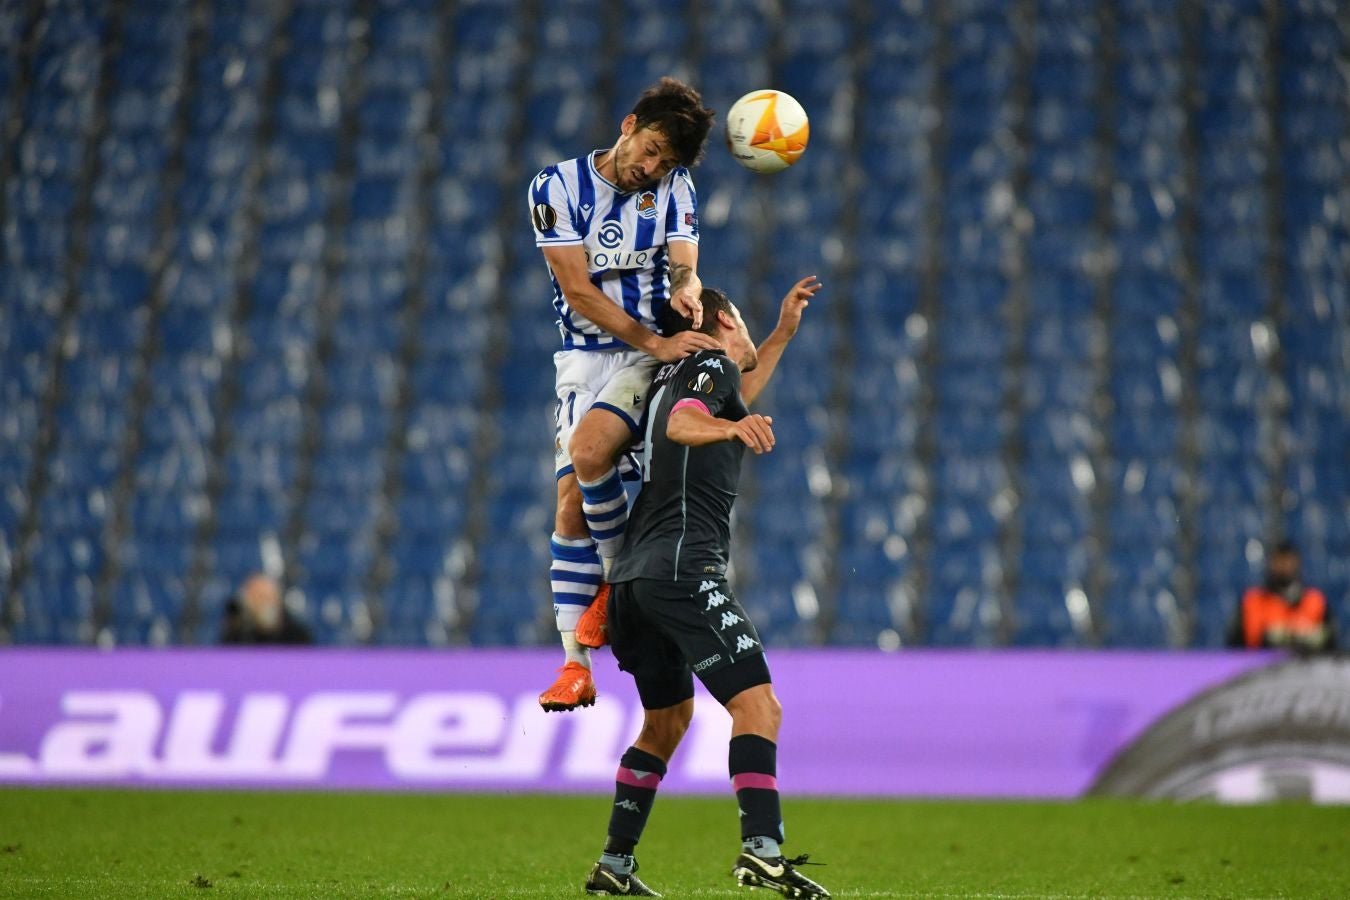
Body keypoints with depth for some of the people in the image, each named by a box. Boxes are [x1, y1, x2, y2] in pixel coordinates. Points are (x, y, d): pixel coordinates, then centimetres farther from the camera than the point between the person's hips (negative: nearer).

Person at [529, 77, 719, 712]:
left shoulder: (673, 186, 1)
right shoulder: (557, 188, -7)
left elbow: (684, 265, -5)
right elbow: (580, 292, -13)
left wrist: (686, 290, -30)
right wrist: (655, 342, -21)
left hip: (655, 359, -1)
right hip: (585, 359, 1)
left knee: (588, 451, -28)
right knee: (571, 504, -9)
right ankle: (576, 667, -8)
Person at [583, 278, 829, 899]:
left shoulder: (677, 376, 26)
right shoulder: (710, 364, 1)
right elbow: (682, 421, -22)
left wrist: (782, 334, 49)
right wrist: (731, 427, -42)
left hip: (634, 578, 10)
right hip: (684, 568, -10)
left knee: (667, 720, 21)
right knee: (757, 704, -16)